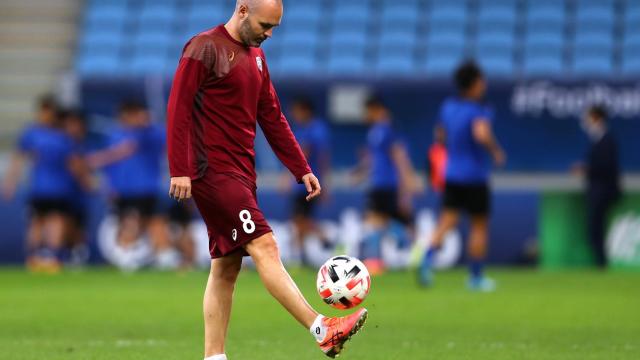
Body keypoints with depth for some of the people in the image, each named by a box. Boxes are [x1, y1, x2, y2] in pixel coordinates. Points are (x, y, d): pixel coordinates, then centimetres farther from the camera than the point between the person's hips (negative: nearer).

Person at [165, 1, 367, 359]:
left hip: (241, 174, 9)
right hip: (213, 172, -9)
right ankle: (323, 330, -24)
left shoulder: (255, 56, 17)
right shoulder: (205, 48, -9)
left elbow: (272, 118, 20)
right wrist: (180, 170, -20)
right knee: (264, 246, -16)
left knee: (227, 267, 8)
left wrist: (302, 169, 15)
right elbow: (178, 108, -14)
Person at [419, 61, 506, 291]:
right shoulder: (478, 111, -16)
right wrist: (496, 151, -18)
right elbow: (482, 134, -36)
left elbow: (441, 133, 20)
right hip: (475, 176, -5)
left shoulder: (448, 107, 6)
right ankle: (476, 277, 15)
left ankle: (428, 260, -23)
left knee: (447, 221, 1)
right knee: (479, 226, 9)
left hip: (452, 175, 5)